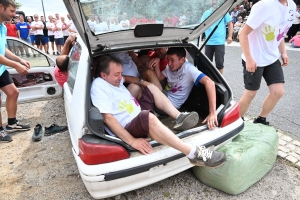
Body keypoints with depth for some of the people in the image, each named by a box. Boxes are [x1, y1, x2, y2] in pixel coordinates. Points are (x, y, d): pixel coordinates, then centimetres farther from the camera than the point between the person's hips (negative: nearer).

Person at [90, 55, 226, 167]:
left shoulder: (114, 80, 9)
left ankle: (179, 117, -1)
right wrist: (132, 141, -32)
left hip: (139, 116, 11)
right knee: (148, 117, -42)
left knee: (151, 87, 15)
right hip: (127, 130, -11)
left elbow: (124, 78, 32)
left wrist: (142, 81, 13)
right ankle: (195, 154, -37)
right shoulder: (99, 86, -18)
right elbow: (108, 118, -26)